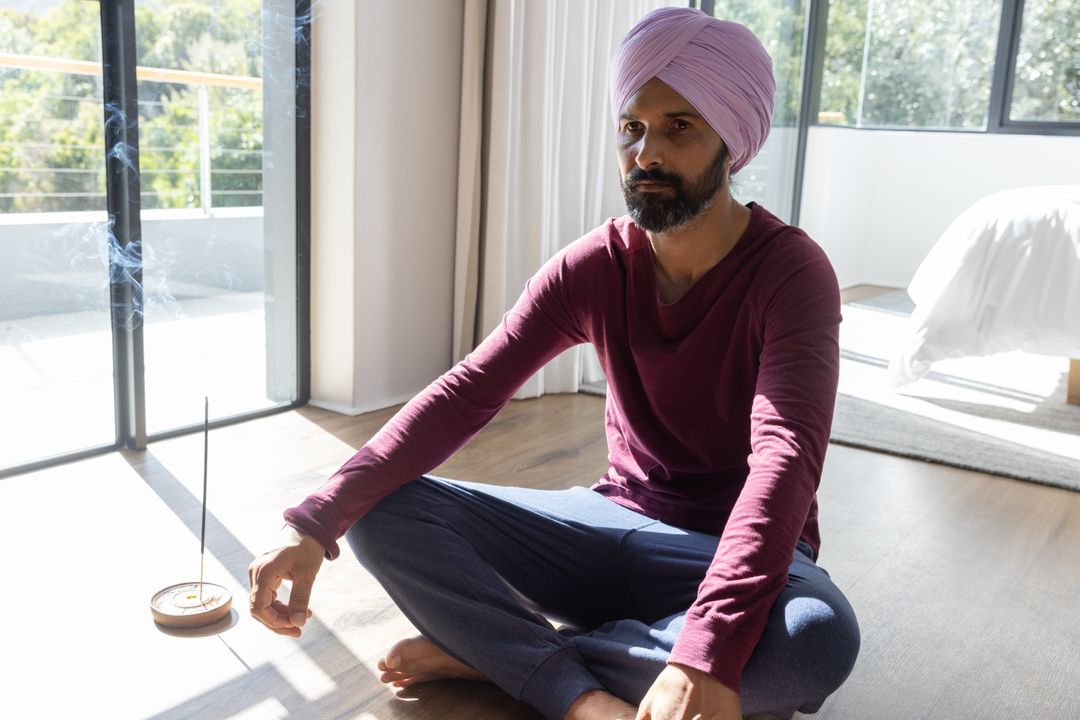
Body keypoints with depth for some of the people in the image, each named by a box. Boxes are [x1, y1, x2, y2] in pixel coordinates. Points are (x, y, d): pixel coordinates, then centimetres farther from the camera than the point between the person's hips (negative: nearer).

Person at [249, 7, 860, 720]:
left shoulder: (790, 272, -16)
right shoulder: (594, 267, -5)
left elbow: (786, 456, -31)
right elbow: (465, 394, -13)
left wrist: (708, 655, -45)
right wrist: (317, 523, -25)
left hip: (742, 548, -2)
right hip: (616, 519, 3)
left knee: (819, 638, -39)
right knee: (384, 509, -13)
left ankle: (493, 647, -22)